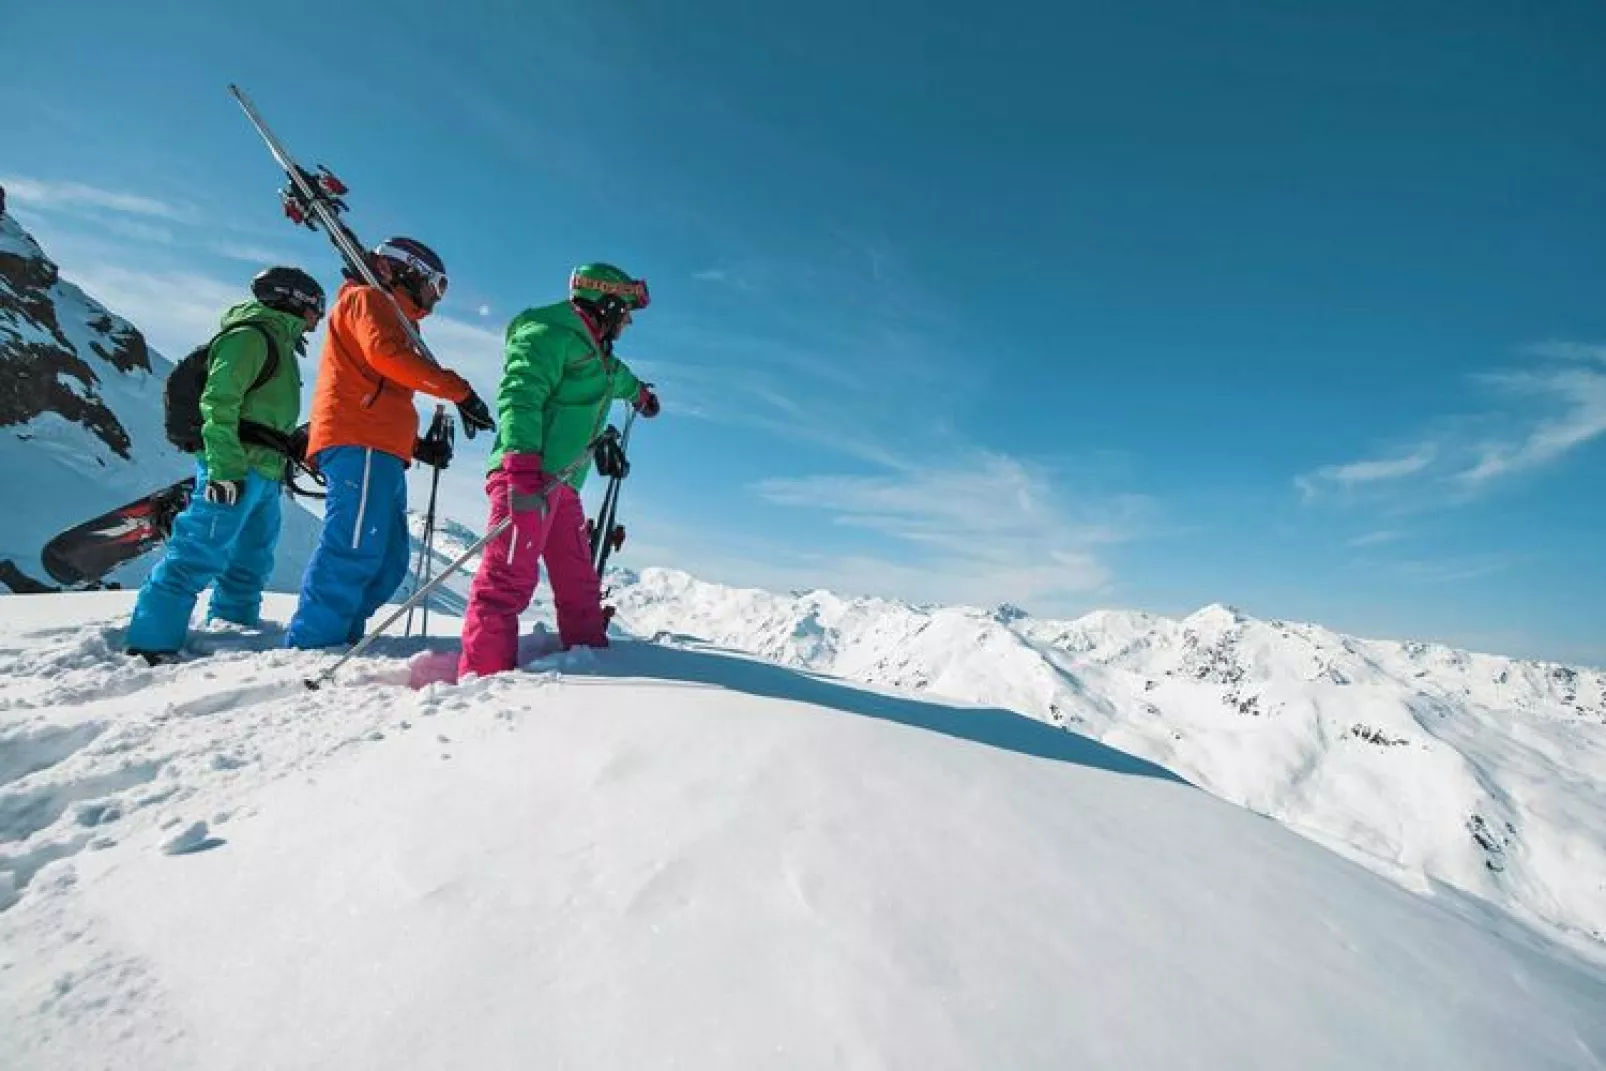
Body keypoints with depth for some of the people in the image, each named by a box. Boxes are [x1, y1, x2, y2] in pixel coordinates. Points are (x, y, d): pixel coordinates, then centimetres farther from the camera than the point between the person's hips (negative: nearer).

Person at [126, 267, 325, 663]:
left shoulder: (278, 342, 25)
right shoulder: (252, 335, -5)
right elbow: (218, 401, -16)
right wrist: (224, 467, -23)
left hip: (264, 473, 10)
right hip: (237, 467, -10)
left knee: (250, 561, 14)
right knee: (199, 553, -11)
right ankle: (151, 643, -8)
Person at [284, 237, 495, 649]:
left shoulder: (392, 319, 34)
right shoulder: (368, 298, 8)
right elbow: (383, 354, -14)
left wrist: (416, 444, 17)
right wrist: (458, 390, -17)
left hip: (381, 453, 10)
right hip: (360, 445, -10)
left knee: (387, 564, 4)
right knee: (355, 555, -18)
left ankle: (337, 643, 4)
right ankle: (311, 649, -19)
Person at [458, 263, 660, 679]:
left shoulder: (593, 349, 26)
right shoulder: (549, 333, -5)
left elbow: (614, 375, 51)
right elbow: (519, 394, -20)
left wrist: (639, 392, 70)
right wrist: (522, 460, -33)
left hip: (560, 481, 10)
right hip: (525, 475, -10)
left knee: (579, 579, 10)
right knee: (510, 576, -16)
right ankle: (485, 673, -16)